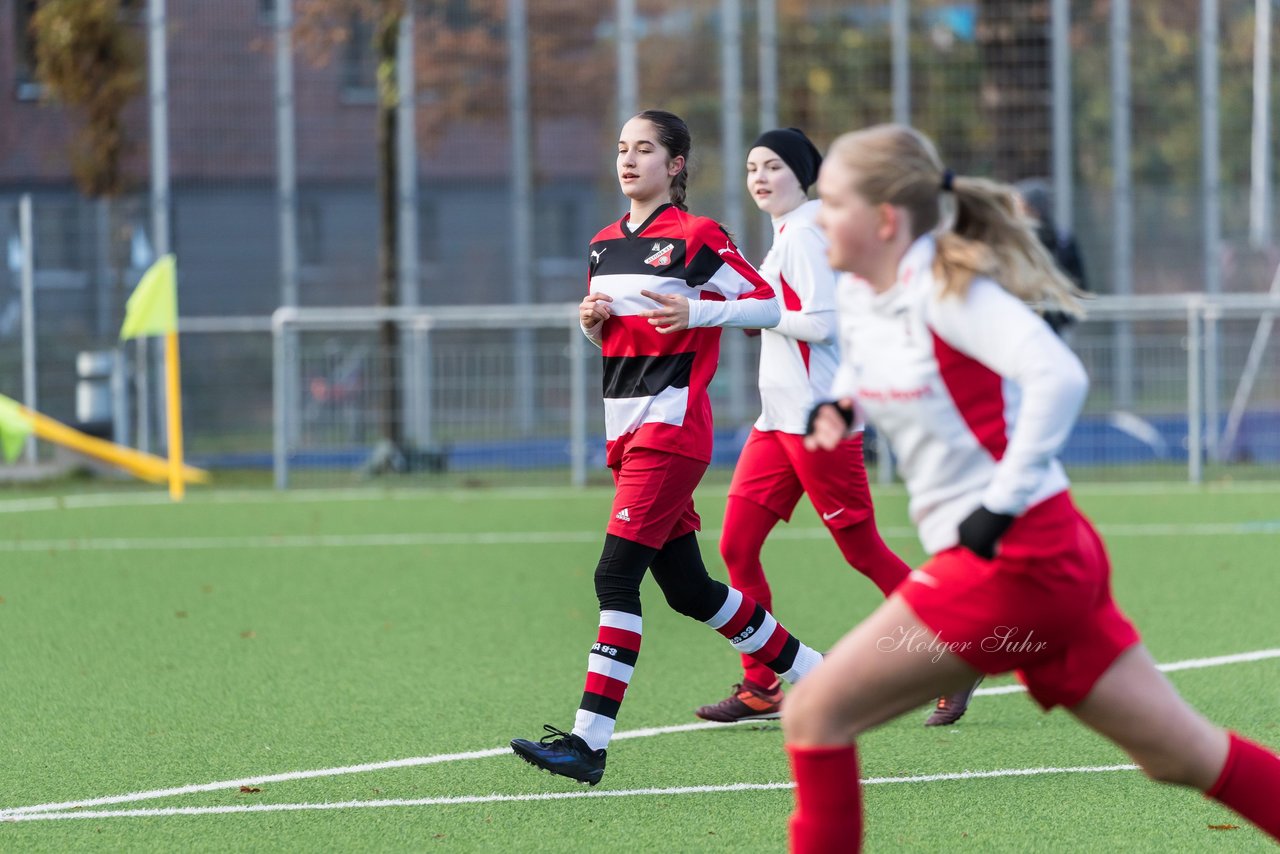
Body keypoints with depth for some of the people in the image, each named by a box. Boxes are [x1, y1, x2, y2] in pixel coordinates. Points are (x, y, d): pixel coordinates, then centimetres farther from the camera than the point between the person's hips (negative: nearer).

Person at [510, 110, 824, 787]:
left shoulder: (694, 237, -7)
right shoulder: (605, 243, 15)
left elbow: (767, 306, -8)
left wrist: (694, 311, -21)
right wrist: (592, 319, 3)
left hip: (672, 426, -9)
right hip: (625, 428, 9)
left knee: (617, 574, -16)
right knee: (688, 590, 12)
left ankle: (589, 739, -17)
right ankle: (813, 675, 29)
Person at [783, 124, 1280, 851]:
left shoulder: (949, 288, -15)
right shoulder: (859, 296, 10)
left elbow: (1058, 376, -29)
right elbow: (866, 361, 33)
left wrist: (1003, 504, -26)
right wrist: (840, 406, 11)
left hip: (1018, 556, -9)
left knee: (814, 715, -8)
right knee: (1182, 754, 11)